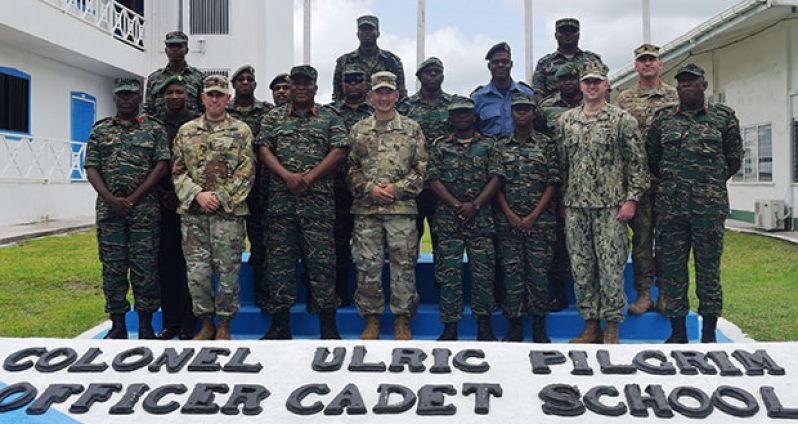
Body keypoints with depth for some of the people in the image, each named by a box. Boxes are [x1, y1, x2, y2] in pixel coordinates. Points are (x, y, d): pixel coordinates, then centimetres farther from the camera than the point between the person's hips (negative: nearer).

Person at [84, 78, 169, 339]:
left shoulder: (155, 129, 7)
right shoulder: (100, 131, 13)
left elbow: (161, 166, -2)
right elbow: (91, 168, 6)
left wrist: (132, 199, -9)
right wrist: (111, 199, -10)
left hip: (144, 208, -2)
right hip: (108, 209, 2)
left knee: (145, 267, -1)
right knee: (112, 267, 4)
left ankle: (145, 325, 9)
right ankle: (117, 325, 14)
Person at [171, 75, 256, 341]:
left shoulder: (242, 131, 5)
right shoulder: (186, 131, 12)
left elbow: (246, 172, -3)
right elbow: (178, 171, 8)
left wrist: (220, 197, -12)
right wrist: (197, 194, -9)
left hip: (229, 211, -2)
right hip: (192, 211, 2)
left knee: (228, 270, 1)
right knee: (197, 271, 4)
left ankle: (224, 326, 16)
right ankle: (206, 324, 19)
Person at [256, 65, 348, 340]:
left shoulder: (330, 119, 10)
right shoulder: (274, 117, 15)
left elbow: (339, 152, -2)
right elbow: (264, 150, 5)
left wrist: (309, 178, -11)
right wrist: (287, 176, -11)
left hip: (319, 202, -2)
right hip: (281, 201, 2)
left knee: (321, 261, -2)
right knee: (279, 261, 4)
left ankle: (328, 326, 7)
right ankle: (280, 325, 15)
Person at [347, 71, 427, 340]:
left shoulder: (412, 129, 6)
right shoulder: (358, 130, 11)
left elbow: (421, 169, 2)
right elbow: (350, 169, 8)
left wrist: (396, 188, -10)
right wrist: (370, 189, -7)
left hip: (402, 207, -1)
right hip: (366, 208, 1)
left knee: (404, 265, 2)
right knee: (367, 265, 4)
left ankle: (402, 320, 15)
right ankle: (371, 319, 17)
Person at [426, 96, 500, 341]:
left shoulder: (488, 145, 10)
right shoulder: (439, 146, 9)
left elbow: (496, 179, 0)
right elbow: (433, 180, 0)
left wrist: (474, 205, -12)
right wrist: (457, 205, -11)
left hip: (480, 218, 0)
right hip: (447, 218, 0)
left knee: (483, 271, 2)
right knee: (449, 272, 0)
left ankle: (484, 324, 14)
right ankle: (450, 325, 9)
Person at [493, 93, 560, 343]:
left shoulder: (546, 143, 4)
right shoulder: (501, 146, 10)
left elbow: (552, 183, -1)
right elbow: (496, 183, 4)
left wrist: (534, 216, -8)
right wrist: (509, 214, -7)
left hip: (539, 219, -1)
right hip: (508, 220, 2)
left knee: (539, 271, 1)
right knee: (512, 271, 3)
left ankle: (539, 326, 12)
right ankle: (515, 326, 12)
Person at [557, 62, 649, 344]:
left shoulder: (622, 120, 1)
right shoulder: (566, 121, 11)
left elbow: (638, 163, -1)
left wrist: (630, 199, -9)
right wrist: (562, 201, 10)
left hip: (610, 206, -3)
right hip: (575, 207, 4)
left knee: (611, 266, -2)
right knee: (581, 267, 6)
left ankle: (612, 328, 10)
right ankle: (590, 325, 18)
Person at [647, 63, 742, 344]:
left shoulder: (724, 117, 6)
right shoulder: (662, 118, 10)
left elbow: (734, 160, 10)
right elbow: (652, 160, 15)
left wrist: (712, 185, 7)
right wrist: (672, 184, 10)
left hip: (710, 206, -1)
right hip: (670, 206, 2)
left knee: (709, 268, 4)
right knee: (672, 266, 4)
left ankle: (709, 333, 16)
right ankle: (678, 331, 16)